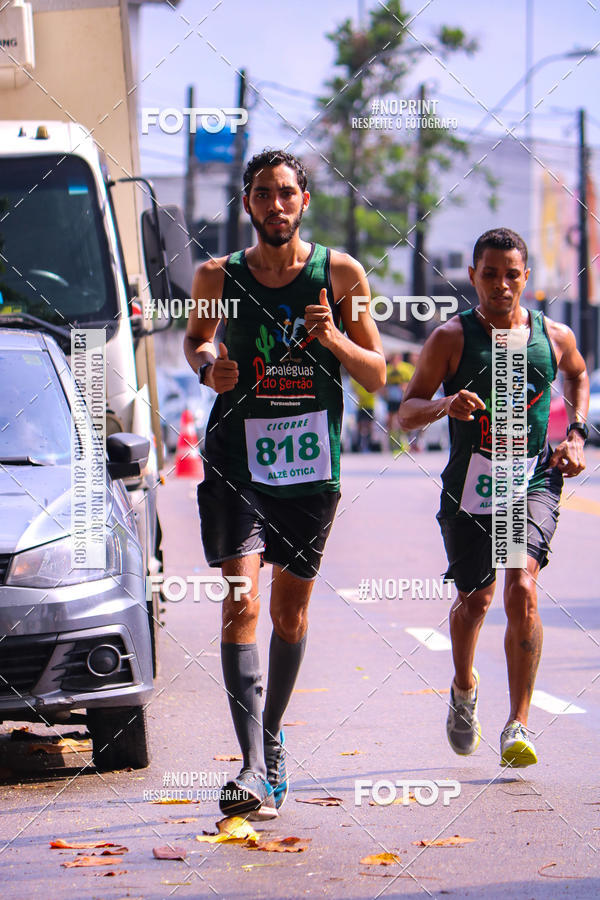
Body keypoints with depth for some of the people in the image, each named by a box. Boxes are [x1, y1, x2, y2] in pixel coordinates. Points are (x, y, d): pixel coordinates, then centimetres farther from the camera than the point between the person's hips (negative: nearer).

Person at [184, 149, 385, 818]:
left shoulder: (341, 274, 1)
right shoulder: (219, 277, 2)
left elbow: (377, 375, 5)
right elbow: (195, 337, 20)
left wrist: (334, 339, -14)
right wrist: (208, 367, -2)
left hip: (311, 463, 1)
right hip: (236, 459, -1)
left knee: (290, 614, 12)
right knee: (241, 604, -16)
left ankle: (271, 736, 35)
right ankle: (254, 767, -21)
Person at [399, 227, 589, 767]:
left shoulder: (553, 336, 2)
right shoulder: (451, 339, -5)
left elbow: (577, 375, 25)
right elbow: (408, 411, -5)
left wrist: (576, 433, 11)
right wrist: (444, 405, -27)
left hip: (533, 483, 0)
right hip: (469, 487, 0)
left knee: (522, 590, -19)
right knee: (473, 599, 13)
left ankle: (518, 726, -15)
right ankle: (464, 689, 45)